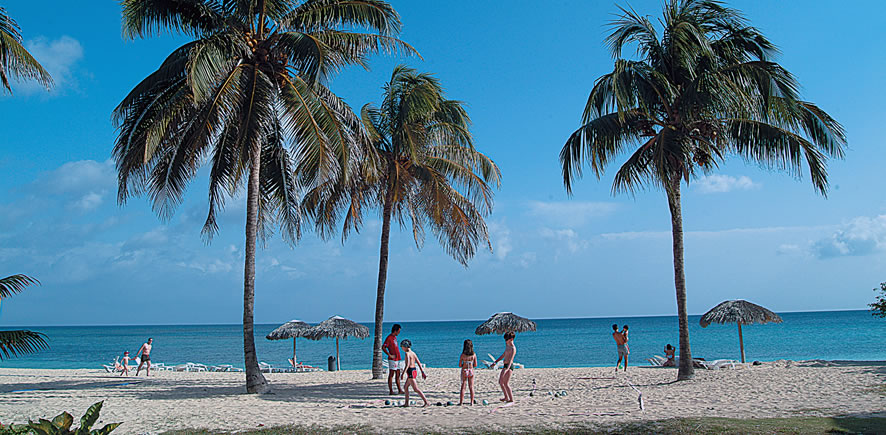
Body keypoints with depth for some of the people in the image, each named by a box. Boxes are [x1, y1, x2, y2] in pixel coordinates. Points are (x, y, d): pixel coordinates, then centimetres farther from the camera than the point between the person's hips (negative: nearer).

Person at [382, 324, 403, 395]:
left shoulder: (395, 337, 15)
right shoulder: (389, 338, -12)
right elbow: (383, 348, -19)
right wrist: (390, 355, -19)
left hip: (398, 359, 9)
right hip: (393, 360, -9)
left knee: (398, 375, 10)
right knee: (391, 375, -5)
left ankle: (399, 390, 14)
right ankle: (391, 391, -2)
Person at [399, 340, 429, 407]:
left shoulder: (407, 353, -13)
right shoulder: (413, 353, 13)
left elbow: (408, 364, -23)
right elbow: (419, 363, 13)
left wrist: (403, 373, -24)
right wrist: (422, 372, 16)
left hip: (410, 371, -10)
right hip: (414, 371, 10)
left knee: (416, 389, -10)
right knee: (405, 387, 19)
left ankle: (426, 402, -14)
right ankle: (406, 403, 22)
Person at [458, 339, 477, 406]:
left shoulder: (463, 355, -11)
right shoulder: (474, 354, -6)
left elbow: (459, 365, -8)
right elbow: (475, 365, 0)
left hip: (464, 371, -2)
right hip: (471, 371, 2)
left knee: (463, 387, 8)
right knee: (471, 387, 11)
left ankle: (461, 402, 8)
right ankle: (472, 402, 12)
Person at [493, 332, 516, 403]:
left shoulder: (513, 348, -17)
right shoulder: (507, 346, 13)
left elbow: (510, 359, -29)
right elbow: (503, 355, 26)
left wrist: (507, 369, -40)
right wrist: (495, 362, 27)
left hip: (509, 366, -10)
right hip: (505, 365, 10)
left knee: (506, 383, -10)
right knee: (500, 382, 16)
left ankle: (511, 399, -3)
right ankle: (506, 397, 27)